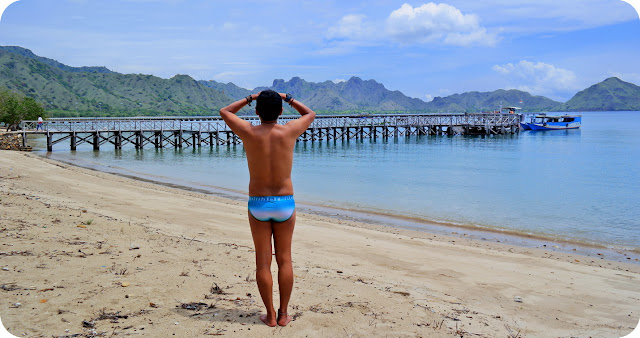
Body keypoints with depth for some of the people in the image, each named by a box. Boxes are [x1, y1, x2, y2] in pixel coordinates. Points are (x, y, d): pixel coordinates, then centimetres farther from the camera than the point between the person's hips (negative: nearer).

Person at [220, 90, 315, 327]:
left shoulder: (249, 133, -8)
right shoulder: (289, 132, -8)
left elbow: (225, 112, 12)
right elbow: (310, 114, 14)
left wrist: (250, 98, 17)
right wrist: (288, 99, 19)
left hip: (257, 204, 0)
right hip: (285, 203, 0)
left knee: (263, 262, 8)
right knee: (284, 259, 10)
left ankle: (270, 315, 13)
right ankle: (283, 314, 15)